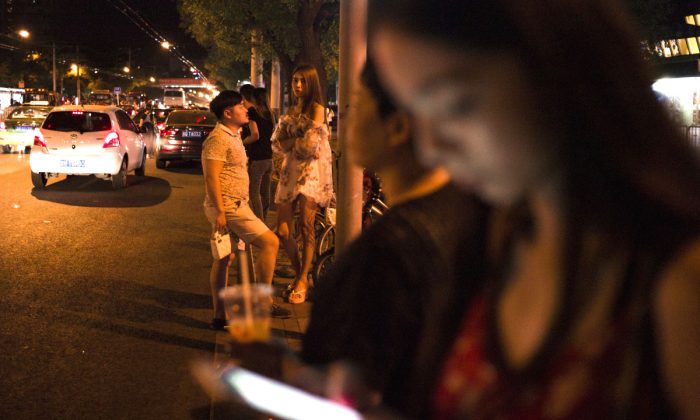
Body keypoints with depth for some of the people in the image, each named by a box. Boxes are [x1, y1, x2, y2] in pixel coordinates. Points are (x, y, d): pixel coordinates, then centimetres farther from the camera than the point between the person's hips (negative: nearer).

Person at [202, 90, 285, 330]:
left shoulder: (232, 136, 18)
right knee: (269, 242, -11)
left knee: (224, 260, 11)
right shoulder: (218, 139, -14)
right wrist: (220, 212, -23)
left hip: (235, 205, 10)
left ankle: (220, 316, 16)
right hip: (228, 207, -10)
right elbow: (211, 178, -20)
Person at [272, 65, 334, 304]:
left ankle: (303, 280, -1)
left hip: (311, 169, -6)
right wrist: (299, 141, -7)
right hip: (290, 170, 6)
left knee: (306, 228, -10)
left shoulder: (316, 109, 0)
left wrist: (291, 142, 2)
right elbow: (277, 143, 10)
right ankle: (298, 273, 18)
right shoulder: (291, 111, 20)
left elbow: (311, 143, -12)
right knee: (282, 230, 0)